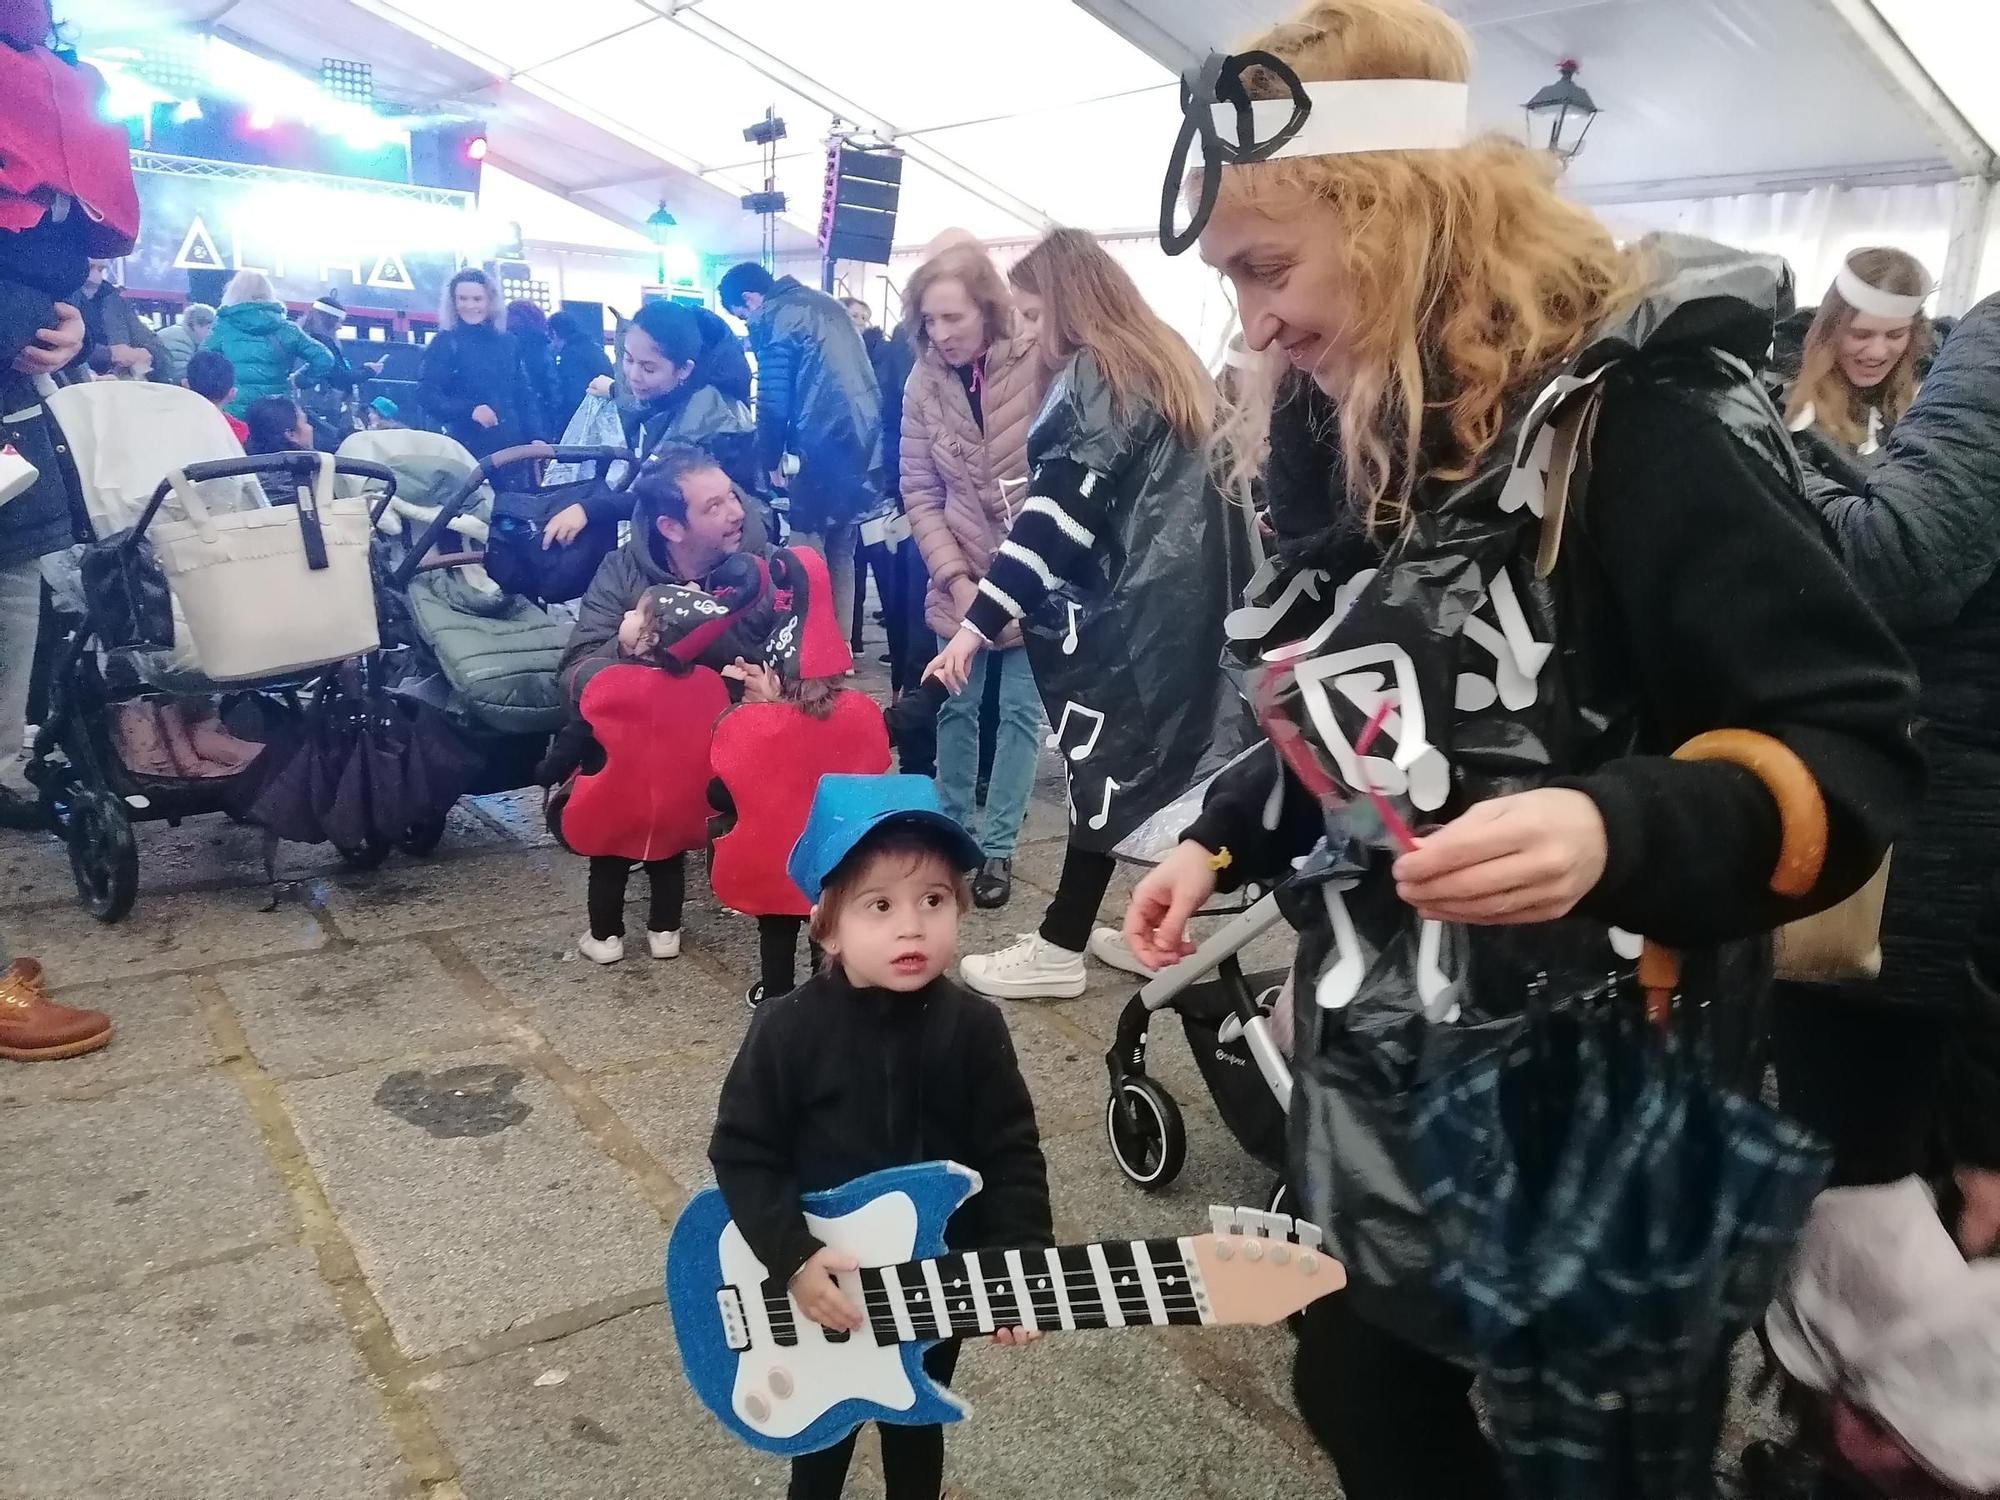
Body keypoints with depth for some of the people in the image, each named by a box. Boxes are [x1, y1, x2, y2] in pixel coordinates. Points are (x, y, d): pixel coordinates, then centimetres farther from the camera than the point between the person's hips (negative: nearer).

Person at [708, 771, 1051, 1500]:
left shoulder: (973, 1029, -16)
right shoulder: (789, 1029, -20)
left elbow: (1011, 1157, -11)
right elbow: (743, 1153, -15)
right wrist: (793, 1256, -23)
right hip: (820, 1289, -1)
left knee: (917, 1429, 25)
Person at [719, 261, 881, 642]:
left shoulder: (771, 319, -3)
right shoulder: (826, 303, 22)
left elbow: (773, 399, -8)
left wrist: (770, 459, 4)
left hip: (824, 447, -8)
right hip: (864, 441, 8)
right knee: (841, 554, 13)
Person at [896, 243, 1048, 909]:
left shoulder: (1040, 365, -13)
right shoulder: (923, 383, -2)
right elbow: (919, 494, -1)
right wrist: (957, 578, -11)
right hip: (961, 579, 3)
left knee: (1020, 711, 5)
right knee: (958, 706, 13)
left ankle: (997, 845, 18)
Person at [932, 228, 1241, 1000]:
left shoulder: (1092, 380, -12)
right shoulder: (1168, 365, 17)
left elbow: (1055, 517, -20)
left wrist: (979, 622, -21)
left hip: (1127, 611, -9)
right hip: (1182, 600, 9)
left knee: (1107, 763, -3)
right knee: (1162, 761, 14)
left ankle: (1059, 949, 7)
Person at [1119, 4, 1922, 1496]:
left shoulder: (1636, 416, -20)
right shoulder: (1335, 429, 3)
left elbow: (1859, 748, -20)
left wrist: (1619, 831, -37)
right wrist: (1223, 841, 3)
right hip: (1379, 1082, 7)